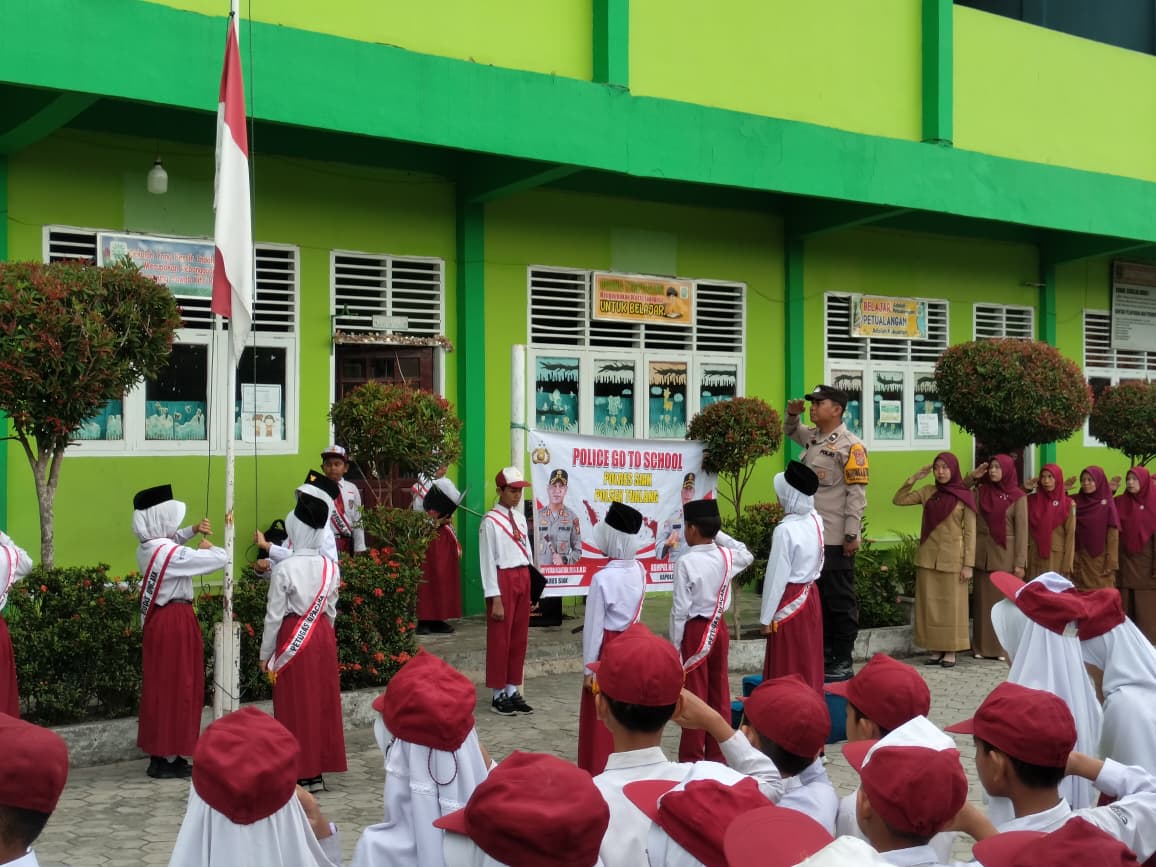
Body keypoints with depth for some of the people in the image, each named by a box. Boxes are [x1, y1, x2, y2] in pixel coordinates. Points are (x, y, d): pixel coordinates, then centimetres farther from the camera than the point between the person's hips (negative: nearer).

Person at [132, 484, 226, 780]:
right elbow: (220, 558, -20)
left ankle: (158, 755, 21)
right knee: (177, 688, -1)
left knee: (159, 686, 14)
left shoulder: (146, 549, 4)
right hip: (177, 622, -9)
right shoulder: (173, 554, -22)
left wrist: (192, 531, 17)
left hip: (156, 621, 9)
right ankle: (169, 758, 4)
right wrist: (207, 546, 0)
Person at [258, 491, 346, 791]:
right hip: (323, 635, 5)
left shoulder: (284, 568, -16)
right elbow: (331, 610, 8)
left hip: (293, 639, -5)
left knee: (296, 705, 4)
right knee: (323, 701, 12)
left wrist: (266, 654, -1)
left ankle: (302, 772, 8)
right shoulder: (331, 567, 0)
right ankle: (320, 769, 20)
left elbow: (274, 615, -11)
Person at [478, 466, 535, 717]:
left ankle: (512, 691, 21)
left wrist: (527, 581, 9)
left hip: (523, 577, 7)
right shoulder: (490, 521, -13)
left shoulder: (519, 517, 10)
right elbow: (487, 561, -14)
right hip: (503, 579, -7)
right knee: (500, 638, 1)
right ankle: (498, 695, 11)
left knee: (519, 638, 12)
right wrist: (495, 598, -16)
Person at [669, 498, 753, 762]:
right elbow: (747, 555, 23)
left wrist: (675, 645, -7)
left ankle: (692, 757, 6)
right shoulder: (727, 556, -2)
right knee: (720, 693, 13)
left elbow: (680, 608, -15)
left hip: (695, 631, -5)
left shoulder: (686, 562, -17)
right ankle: (718, 753, 22)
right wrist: (719, 534, 17)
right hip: (719, 628, 6)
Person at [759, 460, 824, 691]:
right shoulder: (816, 520, -2)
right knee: (809, 661, 16)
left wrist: (766, 617, -12)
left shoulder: (785, 530, -22)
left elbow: (777, 577, -18)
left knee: (787, 668, 4)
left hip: (790, 602, -7)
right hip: (810, 596, 7)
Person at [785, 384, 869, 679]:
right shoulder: (812, 437, 13)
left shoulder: (850, 446, -11)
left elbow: (857, 493, -15)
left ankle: (842, 661, 7)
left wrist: (851, 535, -18)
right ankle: (823, 655, 23)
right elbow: (790, 432, 37)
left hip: (836, 539, -8)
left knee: (840, 600, 0)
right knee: (817, 599, 14)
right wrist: (793, 414, 14)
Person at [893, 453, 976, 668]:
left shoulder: (965, 496, -4)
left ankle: (951, 651, 8)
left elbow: (970, 533, -4)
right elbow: (898, 500, 6)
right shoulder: (928, 492, 7)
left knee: (951, 604, 1)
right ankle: (936, 650, 12)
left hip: (952, 558, -4)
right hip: (928, 557, 4)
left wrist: (968, 564, -9)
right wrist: (914, 479, -3)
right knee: (930, 604, 5)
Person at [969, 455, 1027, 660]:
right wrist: (972, 478, 2)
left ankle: (1005, 647, 7)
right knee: (983, 601, 7)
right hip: (982, 555, 4)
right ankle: (982, 647, 12)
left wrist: (1020, 563, -11)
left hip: (1005, 556, -3)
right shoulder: (980, 492, 7)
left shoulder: (1018, 497, -4)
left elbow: (1022, 531, -6)